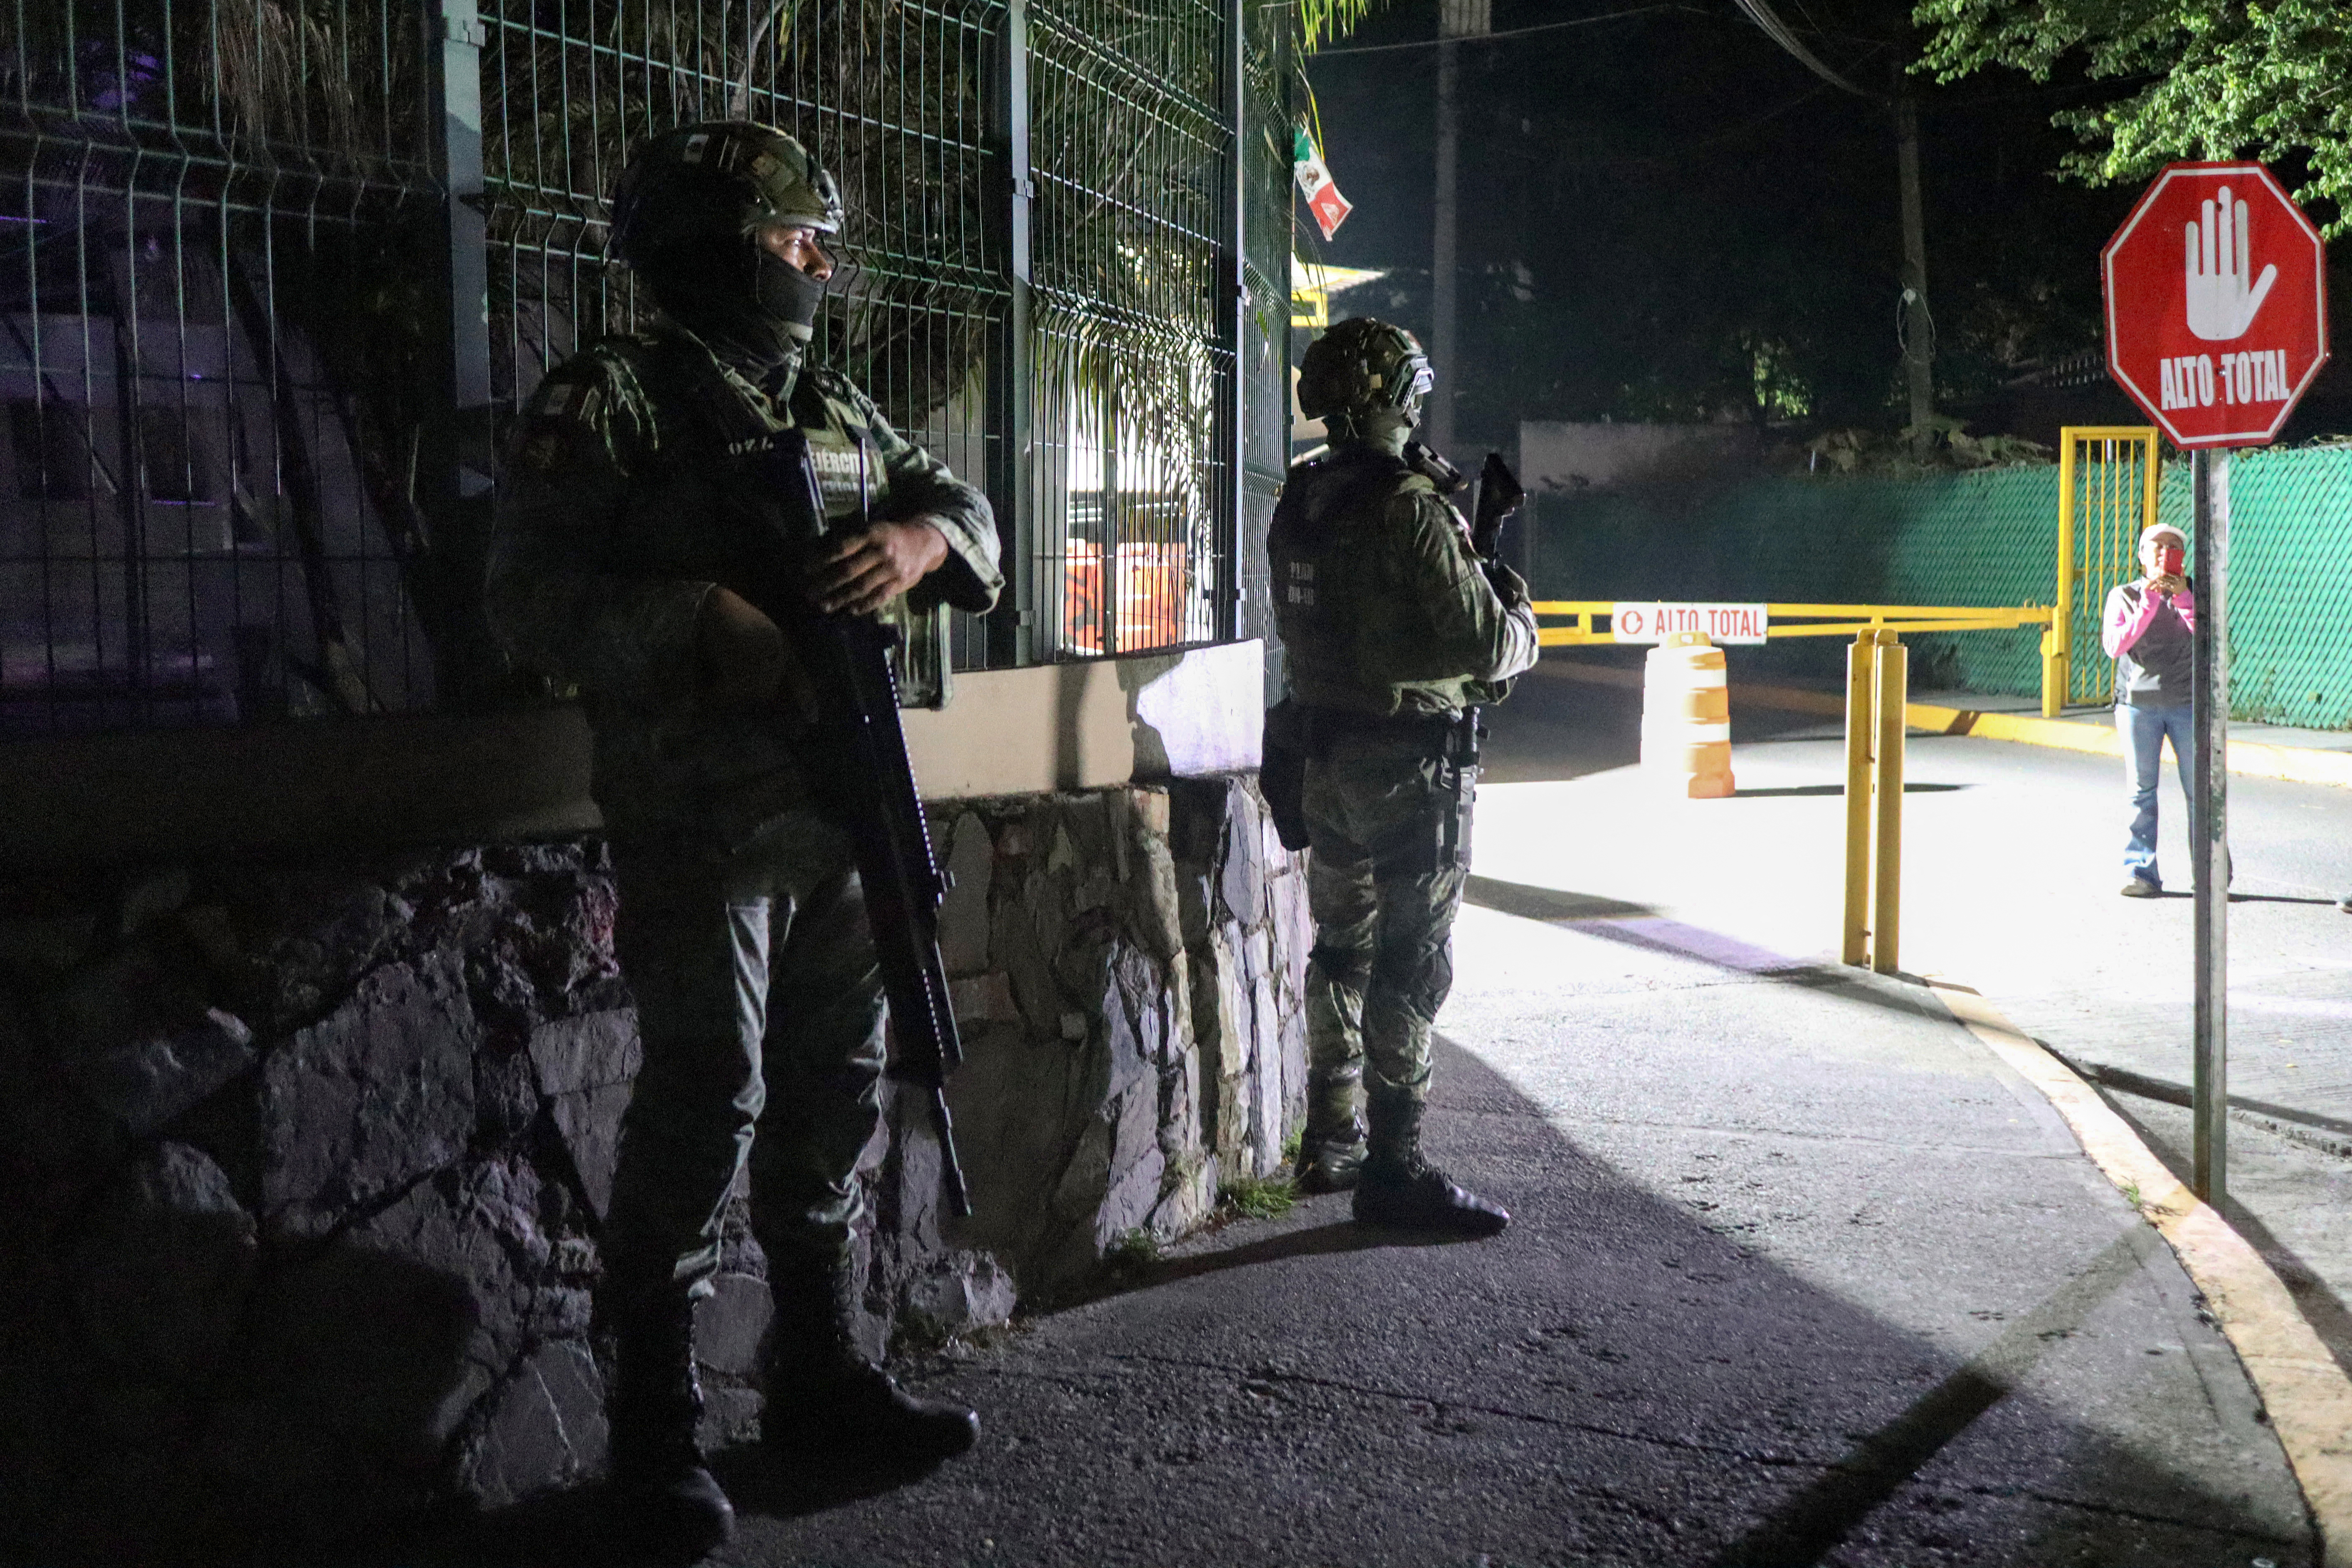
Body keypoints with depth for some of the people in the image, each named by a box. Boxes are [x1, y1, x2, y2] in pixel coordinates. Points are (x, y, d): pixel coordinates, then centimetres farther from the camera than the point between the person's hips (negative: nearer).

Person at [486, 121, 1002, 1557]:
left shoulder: (839, 407, 15)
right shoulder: (612, 401, -5)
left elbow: (963, 506, 17)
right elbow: (536, 598, -12)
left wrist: (921, 538, -7)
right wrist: (712, 628, -25)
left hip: (844, 813, 7)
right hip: (701, 827, -7)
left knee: (835, 1097, 13)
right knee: (706, 1106, -6)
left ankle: (821, 1378, 27)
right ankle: (658, 1428, 8)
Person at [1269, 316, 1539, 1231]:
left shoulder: (1297, 507, 7)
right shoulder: (1411, 509, -18)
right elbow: (1483, 645, -20)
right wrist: (1519, 617, 2)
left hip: (1325, 759, 8)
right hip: (1409, 762, -8)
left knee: (1341, 950, 17)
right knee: (1410, 966, -3)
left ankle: (1330, 1140, 26)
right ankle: (1393, 1168, -1)